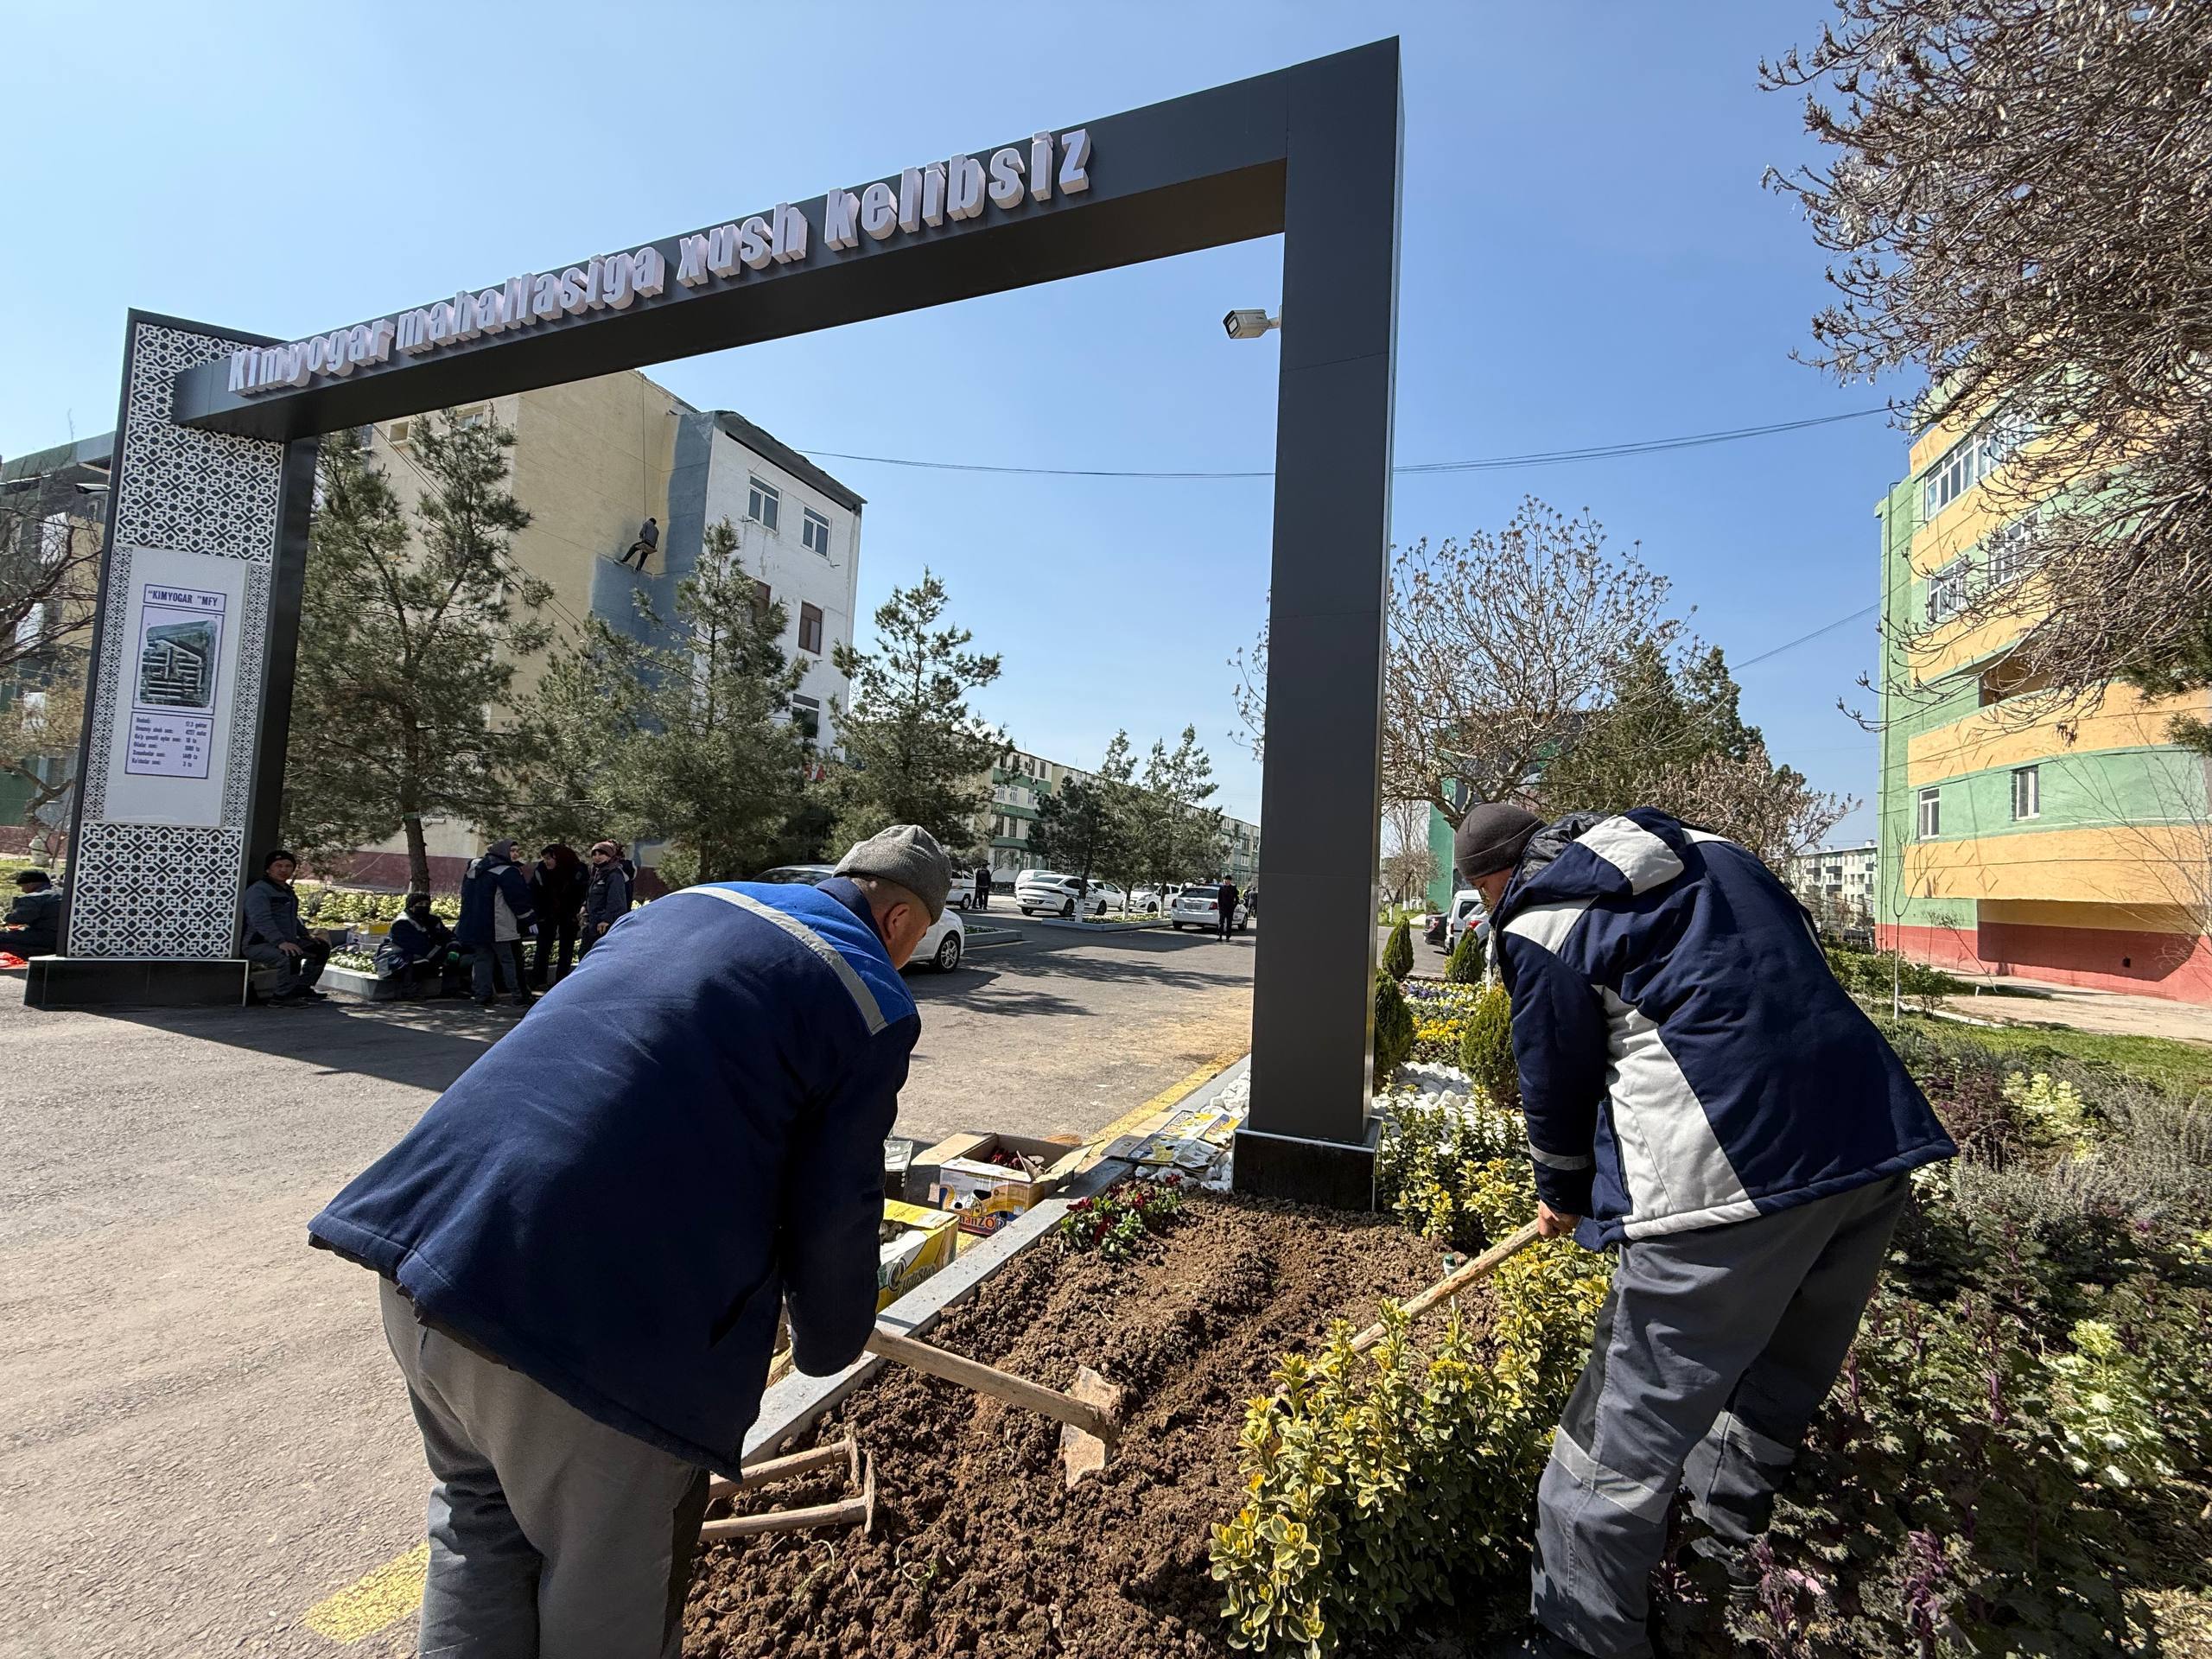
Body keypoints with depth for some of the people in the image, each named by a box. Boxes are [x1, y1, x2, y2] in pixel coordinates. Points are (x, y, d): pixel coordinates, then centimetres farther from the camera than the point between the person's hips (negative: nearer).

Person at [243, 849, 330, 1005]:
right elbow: (261, 920, -28)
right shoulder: (259, 890, -13)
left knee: (321, 947, 14)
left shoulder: (287, 890, 20)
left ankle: (303, 987, 19)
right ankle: (280, 996, -18)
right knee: (290, 958, -36)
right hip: (260, 944, -10)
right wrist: (281, 942, -39)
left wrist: (305, 934, 22)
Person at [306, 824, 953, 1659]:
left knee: (480, 1514, 31)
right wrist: (827, 1346, 20)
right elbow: (833, 1215, -2)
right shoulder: (875, 1002, -3)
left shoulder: (688, 900, 17)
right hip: (597, 1312, -7)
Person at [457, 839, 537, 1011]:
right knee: (511, 961, -3)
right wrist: (530, 919, -4)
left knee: (482, 960, 11)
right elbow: (520, 898, -13)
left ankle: (482, 997, 9)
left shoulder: (473, 870, 15)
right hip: (500, 928, -7)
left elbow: (465, 895, 23)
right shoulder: (507, 872, -12)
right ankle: (521, 997, -1)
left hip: (473, 925, 7)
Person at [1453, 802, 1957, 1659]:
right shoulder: (1706, 849, 19)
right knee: (1774, 1392, 29)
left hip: (1725, 1174, -8)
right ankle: (1726, 1549, 52)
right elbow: (1798, 953, 24)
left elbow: (1557, 1078, 4)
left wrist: (1561, 1195, 23)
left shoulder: (1538, 923, -2)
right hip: (1875, 1137, 9)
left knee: (1625, 1434, 6)